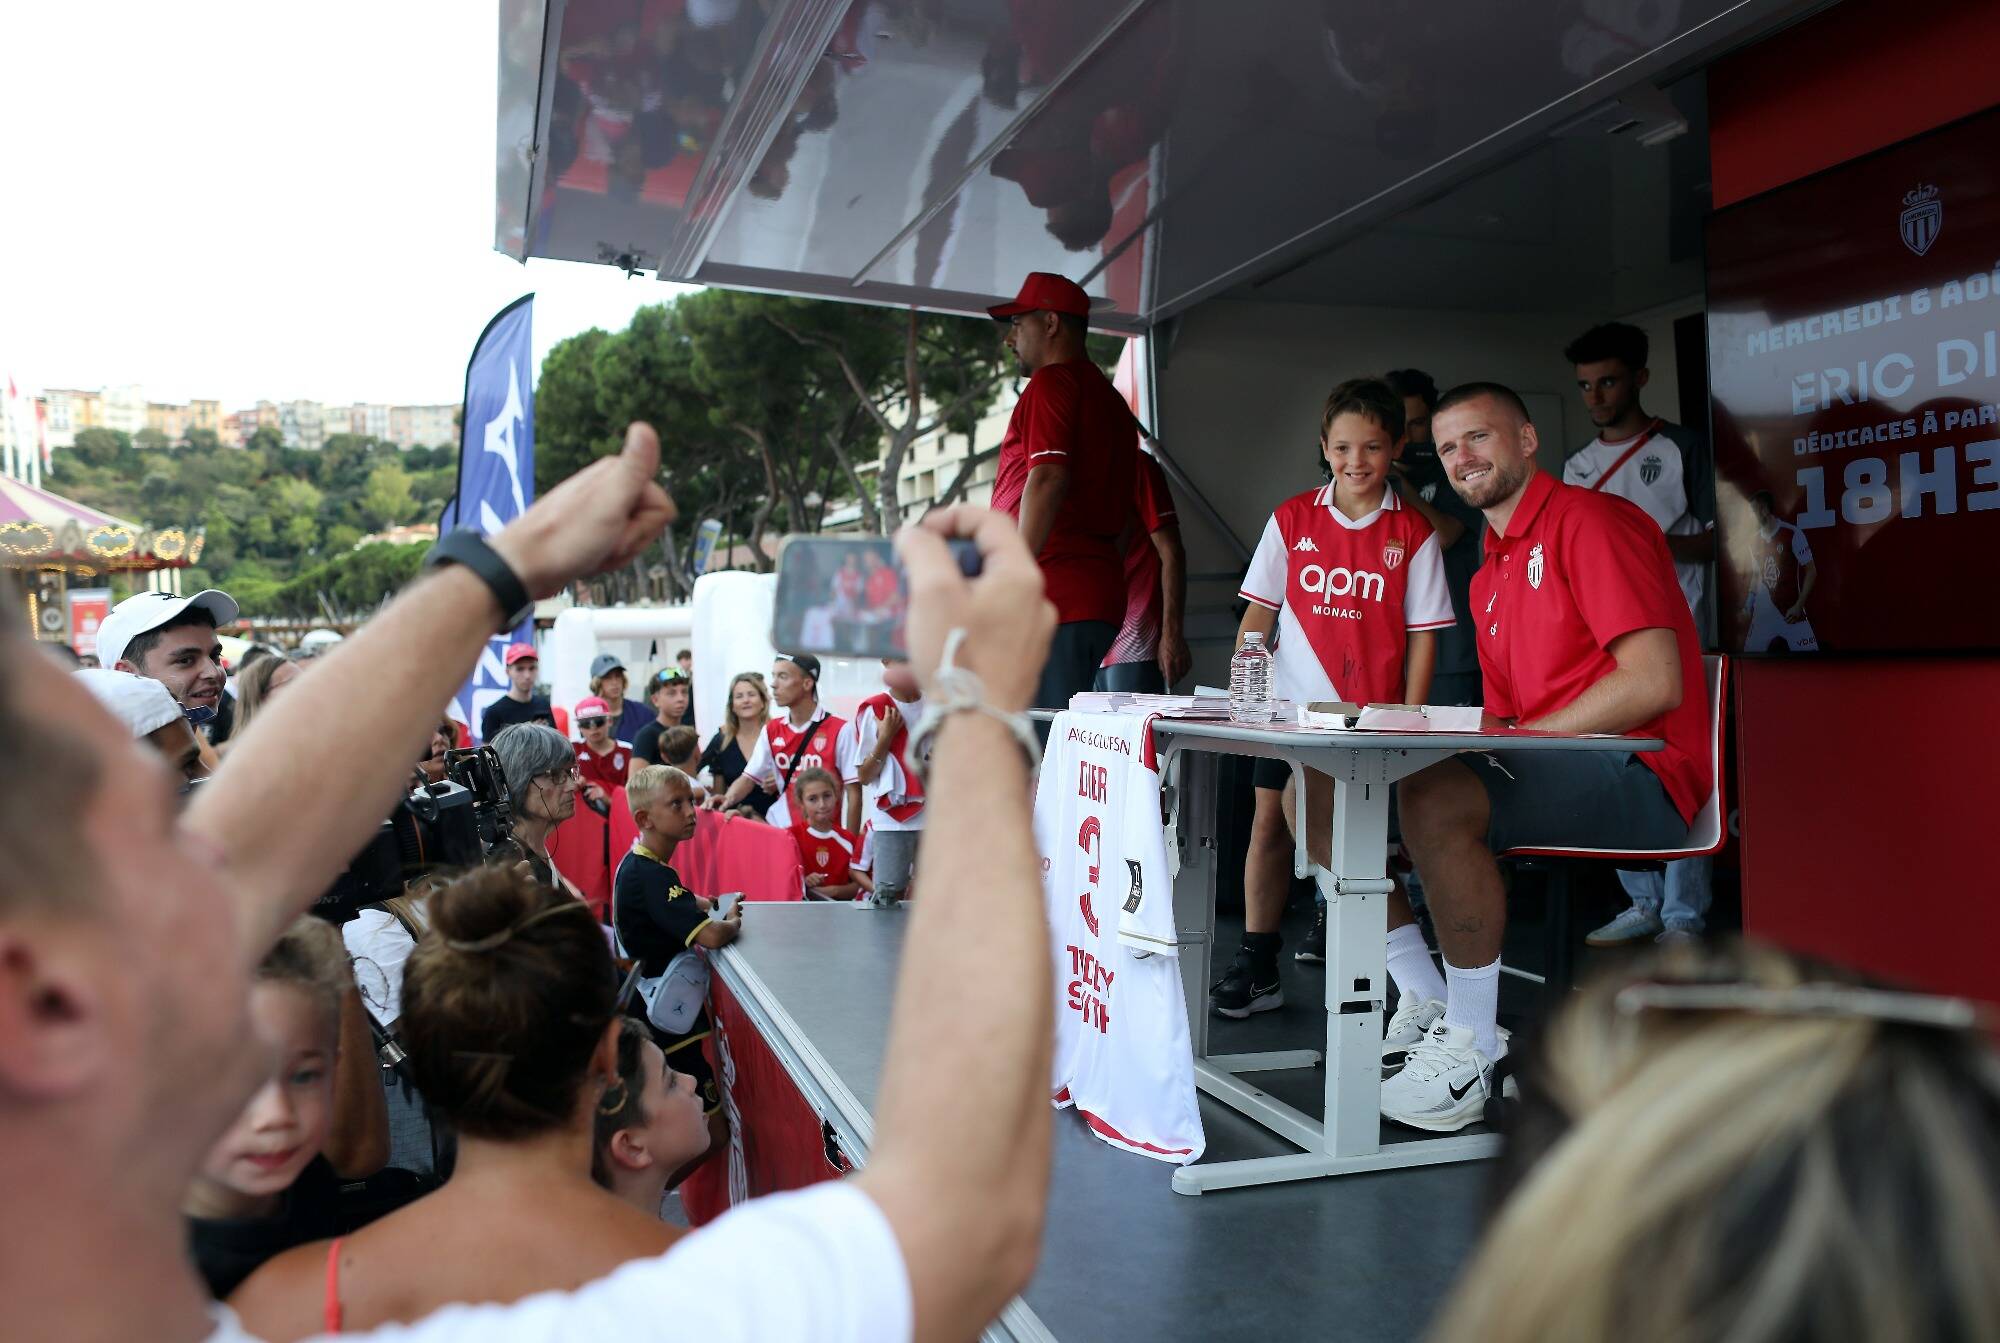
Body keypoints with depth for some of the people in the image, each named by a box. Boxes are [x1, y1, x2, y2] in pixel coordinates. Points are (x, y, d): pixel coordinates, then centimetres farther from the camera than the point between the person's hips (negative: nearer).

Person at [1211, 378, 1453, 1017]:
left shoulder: (1412, 533, -1)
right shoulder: (1292, 519, 4)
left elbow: (1422, 634, 0)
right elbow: (1260, 610, 7)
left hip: (1370, 712, -1)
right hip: (1290, 702, 1)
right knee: (1269, 820, -2)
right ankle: (1255, 965, 5)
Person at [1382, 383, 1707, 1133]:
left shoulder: (1590, 521, -7)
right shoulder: (1488, 580, 20)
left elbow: (1654, 683, -18)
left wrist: (1520, 737, -17)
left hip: (1638, 777, -9)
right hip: (1543, 774, 9)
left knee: (1435, 800, -35)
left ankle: (1473, 1047, -21)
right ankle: (1428, 1005, 5)